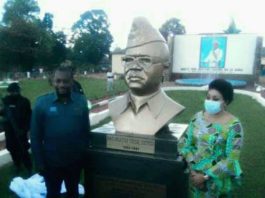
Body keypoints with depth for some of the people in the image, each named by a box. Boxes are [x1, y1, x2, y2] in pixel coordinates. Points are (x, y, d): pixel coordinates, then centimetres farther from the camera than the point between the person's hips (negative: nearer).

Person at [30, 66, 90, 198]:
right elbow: (35, 136, -8)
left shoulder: (81, 101, -9)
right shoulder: (42, 103, -12)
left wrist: (85, 153, 0)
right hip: (51, 163, -1)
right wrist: (39, 162, -7)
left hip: (75, 161, 1)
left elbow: (86, 130, -3)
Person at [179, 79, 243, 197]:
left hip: (218, 180, -3)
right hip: (196, 175, 3)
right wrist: (193, 169, -12)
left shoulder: (233, 125, -16)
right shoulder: (198, 117, -4)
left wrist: (205, 176, -17)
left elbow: (231, 160, -17)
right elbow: (185, 144, -2)